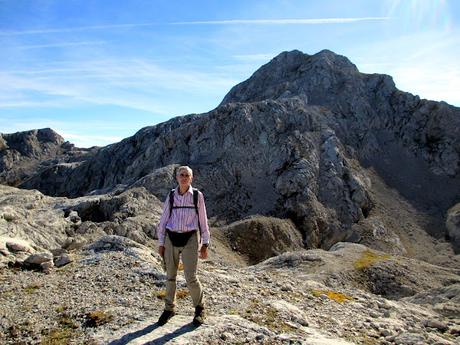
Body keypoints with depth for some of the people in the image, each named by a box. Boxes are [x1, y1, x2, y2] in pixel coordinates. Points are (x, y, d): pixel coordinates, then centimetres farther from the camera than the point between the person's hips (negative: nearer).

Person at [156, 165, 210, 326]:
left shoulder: (197, 195, -2)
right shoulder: (171, 196, 3)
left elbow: (203, 221, 2)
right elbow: (164, 220, 8)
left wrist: (205, 245, 0)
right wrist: (161, 244, 6)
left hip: (190, 239, -2)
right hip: (172, 239, 3)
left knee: (191, 278, -6)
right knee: (170, 276, 11)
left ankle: (199, 308, 19)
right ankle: (169, 308, 32)